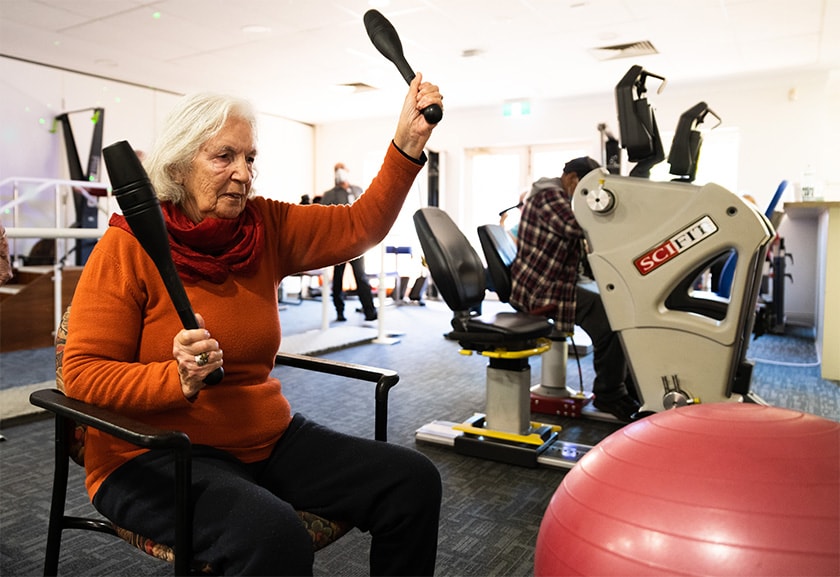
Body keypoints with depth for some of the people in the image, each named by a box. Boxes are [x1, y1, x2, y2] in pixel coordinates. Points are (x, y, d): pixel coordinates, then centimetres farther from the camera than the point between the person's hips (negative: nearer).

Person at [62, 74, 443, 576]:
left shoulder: (267, 226, 2)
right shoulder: (128, 247, -10)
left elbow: (360, 226, -5)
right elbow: (83, 373, -11)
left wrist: (409, 140, -14)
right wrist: (179, 380, -28)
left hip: (268, 437, 5)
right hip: (156, 455, -4)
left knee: (414, 481, -7)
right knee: (272, 533, -36)